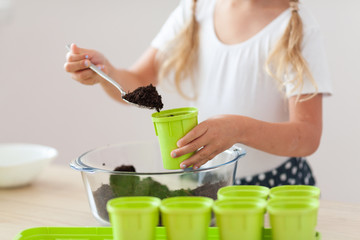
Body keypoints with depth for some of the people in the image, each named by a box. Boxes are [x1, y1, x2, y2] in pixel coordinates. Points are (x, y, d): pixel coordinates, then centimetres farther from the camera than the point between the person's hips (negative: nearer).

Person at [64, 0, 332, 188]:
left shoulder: (297, 27, -13)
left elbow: (308, 136, -21)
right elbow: (137, 84, 4)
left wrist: (239, 129, -40)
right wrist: (104, 72, -20)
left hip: (275, 186, -4)